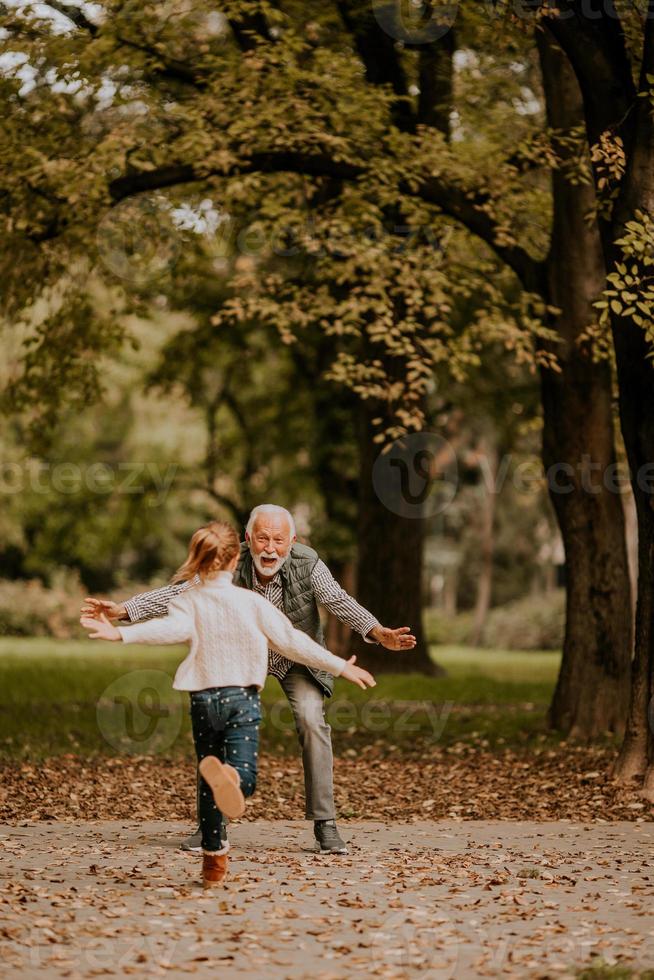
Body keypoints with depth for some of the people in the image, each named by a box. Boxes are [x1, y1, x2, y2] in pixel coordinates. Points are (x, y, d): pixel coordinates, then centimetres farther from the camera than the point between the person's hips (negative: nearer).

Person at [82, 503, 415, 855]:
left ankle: (325, 824, -13)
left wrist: (379, 634, -52)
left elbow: (340, 601, -34)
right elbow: (179, 592, -22)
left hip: (297, 658, -1)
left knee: (311, 721, -22)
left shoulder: (308, 565, -27)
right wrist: (121, 609, -28)